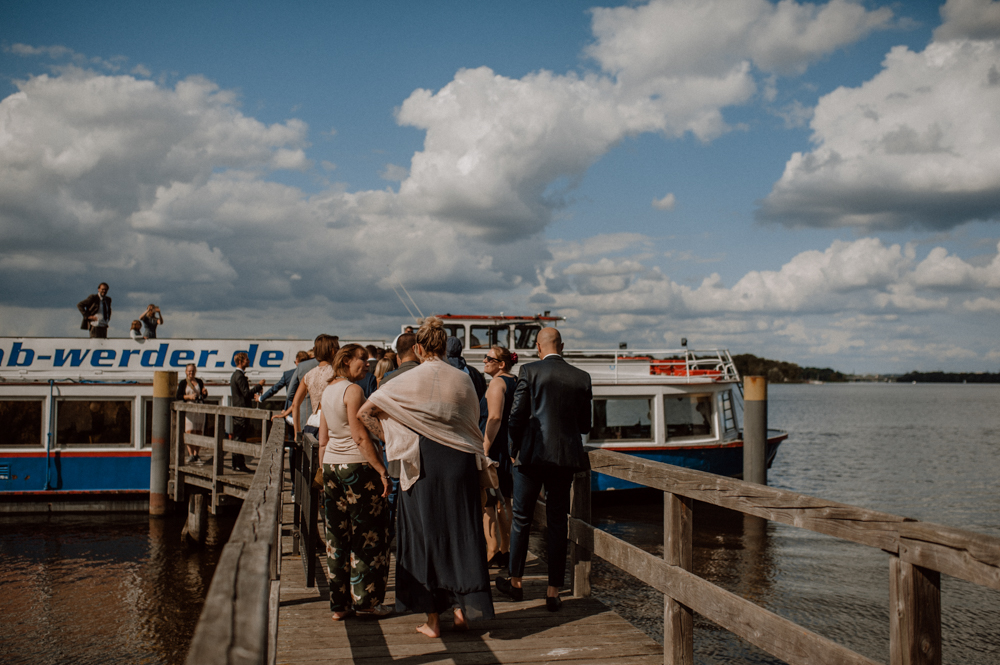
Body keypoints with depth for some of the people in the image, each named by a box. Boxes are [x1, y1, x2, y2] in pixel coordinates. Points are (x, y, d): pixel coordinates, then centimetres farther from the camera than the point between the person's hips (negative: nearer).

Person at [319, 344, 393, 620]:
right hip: (359, 466, -8)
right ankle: (365, 600, 8)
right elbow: (360, 436, -19)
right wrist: (382, 470, -18)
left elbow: (323, 440, 16)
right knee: (367, 535, 2)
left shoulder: (327, 391, 12)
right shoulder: (352, 390, -12)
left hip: (332, 465, 8)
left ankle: (339, 603, 14)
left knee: (337, 536, 10)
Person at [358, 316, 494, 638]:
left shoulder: (408, 380, -4)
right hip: (460, 462, 1)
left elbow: (364, 413, -4)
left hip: (422, 464, -1)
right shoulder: (463, 379, 1)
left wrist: (391, 440, 4)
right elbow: (473, 422, 7)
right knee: (462, 531, 10)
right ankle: (462, 605, 8)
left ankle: (433, 619, 10)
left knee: (425, 534, 6)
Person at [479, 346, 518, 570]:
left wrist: (484, 450, -24)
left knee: (486, 503, -5)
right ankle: (505, 551, 17)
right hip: (510, 449, 9)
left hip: (494, 448, -9)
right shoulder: (515, 382, 15)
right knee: (503, 501, 13)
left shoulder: (497, 383, -12)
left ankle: (492, 554, -6)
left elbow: (494, 417, -22)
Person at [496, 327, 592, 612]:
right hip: (565, 459, 3)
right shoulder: (582, 378, 4)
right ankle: (553, 591, 10)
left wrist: (514, 451, 7)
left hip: (532, 455, -3)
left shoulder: (530, 372, -6)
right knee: (557, 523, 8)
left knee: (521, 519, 12)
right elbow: (585, 425, 9)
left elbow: (516, 417, -7)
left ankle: (515, 581, 24)